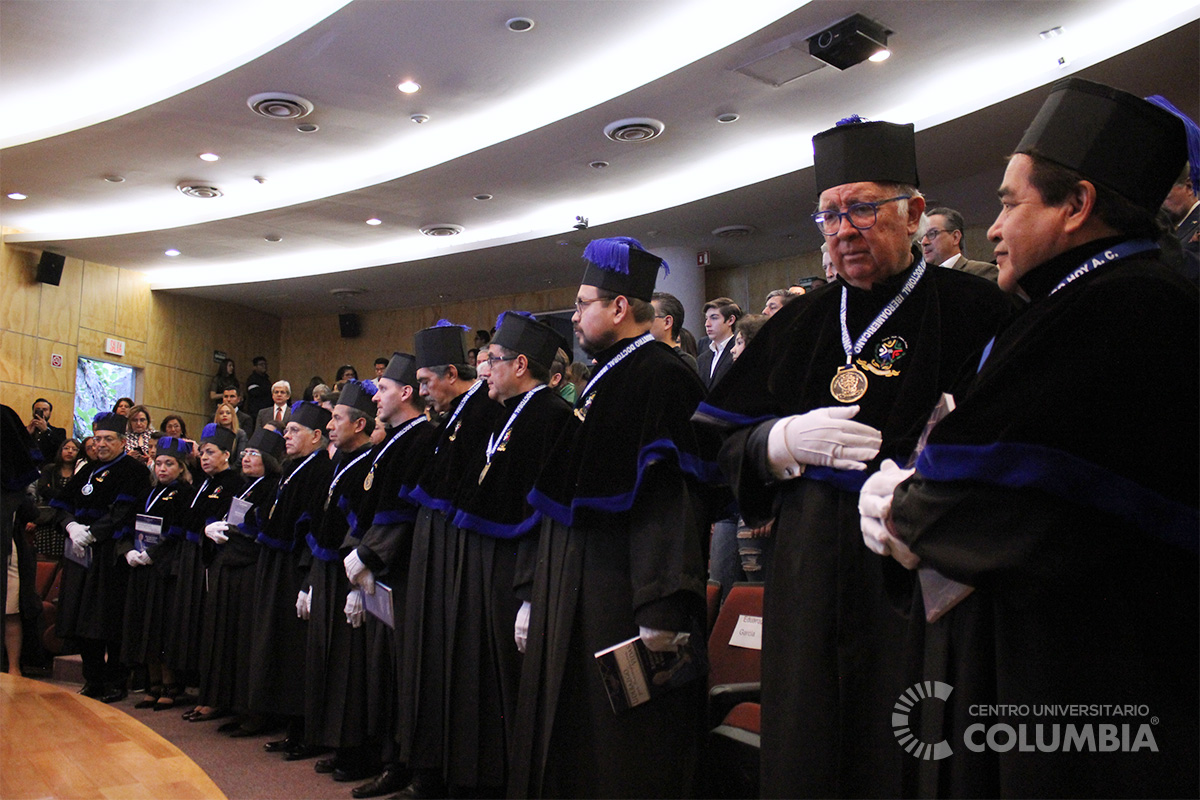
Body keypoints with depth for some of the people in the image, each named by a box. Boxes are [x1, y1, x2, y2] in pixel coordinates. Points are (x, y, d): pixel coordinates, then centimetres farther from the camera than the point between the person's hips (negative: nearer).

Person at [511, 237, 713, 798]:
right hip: (570, 602, 10)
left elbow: (669, 504, -24)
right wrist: (535, 599, 20)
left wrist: (659, 619, -29)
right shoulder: (602, 382, 17)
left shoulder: (661, 378, -14)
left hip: (620, 605, -10)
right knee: (565, 746, 18)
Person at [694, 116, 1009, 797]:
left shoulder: (974, 311, -2)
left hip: (919, 581, -4)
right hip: (810, 583, 4)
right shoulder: (802, 323, 12)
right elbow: (732, 449, 12)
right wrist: (785, 441, -9)